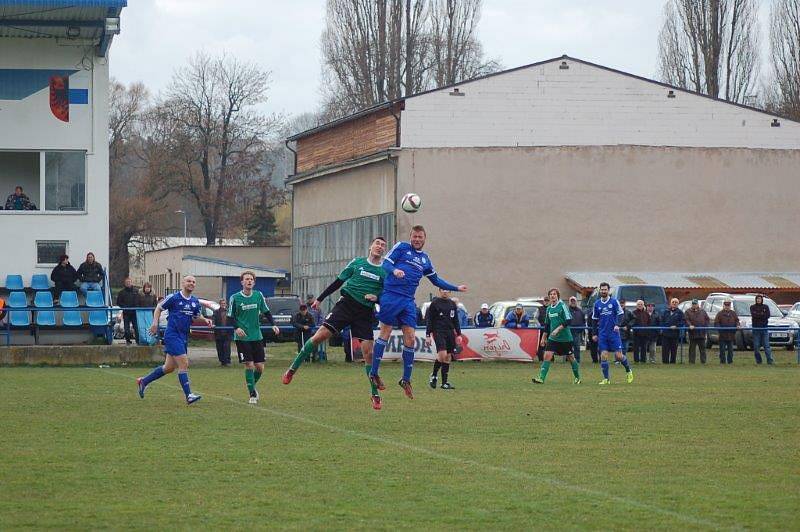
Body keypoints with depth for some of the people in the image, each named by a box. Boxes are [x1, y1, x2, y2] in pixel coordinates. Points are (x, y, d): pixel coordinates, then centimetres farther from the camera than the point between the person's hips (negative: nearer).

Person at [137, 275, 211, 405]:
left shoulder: (195, 302, 10)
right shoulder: (173, 297, -7)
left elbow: (197, 316, 23)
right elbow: (159, 308, 3)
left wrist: (205, 321, 2)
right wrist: (155, 322, -9)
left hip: (184, 336, 8)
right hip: (172, 335, -8)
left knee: (169, 367, 12)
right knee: (184, 364, -15)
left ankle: (143, 381, 30)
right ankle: (189, 396, -13)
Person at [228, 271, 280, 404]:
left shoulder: (259, 296, 4)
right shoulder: (235, 298, -5)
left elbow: (266, 312, 13)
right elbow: (230, 317, 1)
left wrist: (273, 325, -2)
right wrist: (237, 328, -17)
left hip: (257, 336, 3)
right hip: (242, 337, -3)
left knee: (260, 367, 2)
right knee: (249, 365, -10)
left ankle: (253, 386, 29)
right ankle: (252, 394, 1)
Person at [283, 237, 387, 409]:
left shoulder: (385, 272, 6)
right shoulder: (357, 262, 7)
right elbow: (338, 282, 12)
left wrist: (377, 297, -11)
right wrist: (320, 299, 11)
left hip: (365, 313, 0)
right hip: (347, 303, 0)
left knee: (368, 353, -6)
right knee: (320, 335, -12)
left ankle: (375, 394, 5)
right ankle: (293, 368, 0)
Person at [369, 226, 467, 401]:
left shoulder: (425, 259, 22)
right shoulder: (401, 247, 6)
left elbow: (436, 280, 33)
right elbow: (386, 263, -2)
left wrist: (456, 288, 33)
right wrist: (394, 270, -24)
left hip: (408, 301, 5)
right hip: (391, 295, -5)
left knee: (410, 338, -1)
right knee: (385, 332, -4)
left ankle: (406, 379, 7)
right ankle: (373, 372, 3)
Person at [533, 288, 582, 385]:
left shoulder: (562, 306, -10)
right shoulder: (548, 309, 9)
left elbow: (568, 320, -16)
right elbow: (547, 325, 18)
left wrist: (558, 329, -22)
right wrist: (543, 338, 17)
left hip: (565, 338, -5)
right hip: (552, 338, 5)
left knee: (570, 357, 8)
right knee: (547, 355, -11)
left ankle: (577, 378, 26)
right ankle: (541, 378, -17)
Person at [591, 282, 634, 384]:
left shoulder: (614, 302, 0)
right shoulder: (597, 304, 9)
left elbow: (620, 314, -2)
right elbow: (595, 320, 16)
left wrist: (617, 324, -19)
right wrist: (594, 333, 13)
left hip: (614, 333, -3)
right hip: (602, 334, 3)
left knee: (618, 356, -5)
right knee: (603, 356, -6)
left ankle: (628, 371, 21)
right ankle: (606, 379, 0)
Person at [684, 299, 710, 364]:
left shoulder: (702, 311, 13)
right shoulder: (688, 311, 4)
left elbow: (707, 319, 15)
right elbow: (686, 320, -8)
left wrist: (705, 326, -1)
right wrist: (690, 325, -24)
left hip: (702, 334, 2)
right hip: (692, 333, -2)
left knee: (702, 348, 5)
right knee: (692, 348, 0)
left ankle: (703, 361, 10)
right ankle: (691, 361, 4)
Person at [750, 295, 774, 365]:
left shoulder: (765, 307, 11)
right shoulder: (752, 307, 8)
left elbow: (767, 315, -4)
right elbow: (753, 315, -9)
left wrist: (757, 315, -8)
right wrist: (762, 314, -10)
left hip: (764, 328, 0)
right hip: (756, 328, 0)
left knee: (766, 345, -6)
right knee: (756, 346, -1)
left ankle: (770, 360, -9)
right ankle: (758, 360, 7)